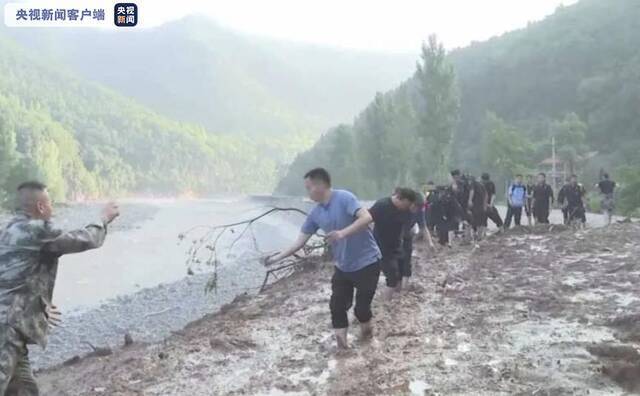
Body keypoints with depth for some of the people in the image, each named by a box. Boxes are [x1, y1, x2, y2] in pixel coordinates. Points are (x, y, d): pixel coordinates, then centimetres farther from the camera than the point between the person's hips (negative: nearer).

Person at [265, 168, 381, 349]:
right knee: (337, 306, 1)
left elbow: (367, 217, -29)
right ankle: (341, 343, 12)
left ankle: (367, 330, 31)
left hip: (367, 263, -6)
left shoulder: (344, 198, -18)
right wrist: (278, 257, 6)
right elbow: (301, 240, 7)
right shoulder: (315, 214, 3)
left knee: (361, 307, 0)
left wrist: (343, 233, -40)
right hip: (342, 266, 7)